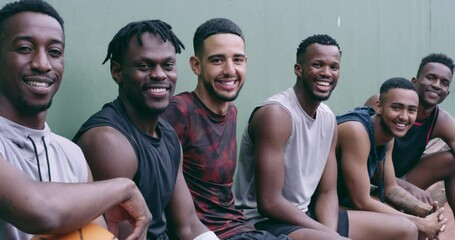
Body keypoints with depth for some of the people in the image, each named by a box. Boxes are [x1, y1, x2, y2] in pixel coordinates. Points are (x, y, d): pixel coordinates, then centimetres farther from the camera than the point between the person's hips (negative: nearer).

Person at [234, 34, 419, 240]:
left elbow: (327, 193, 7)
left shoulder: (328, 118, 6)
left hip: (304, 216, 9)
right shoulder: (276, 113, -19)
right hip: (264, 222, -9)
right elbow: (269, 203, -22)